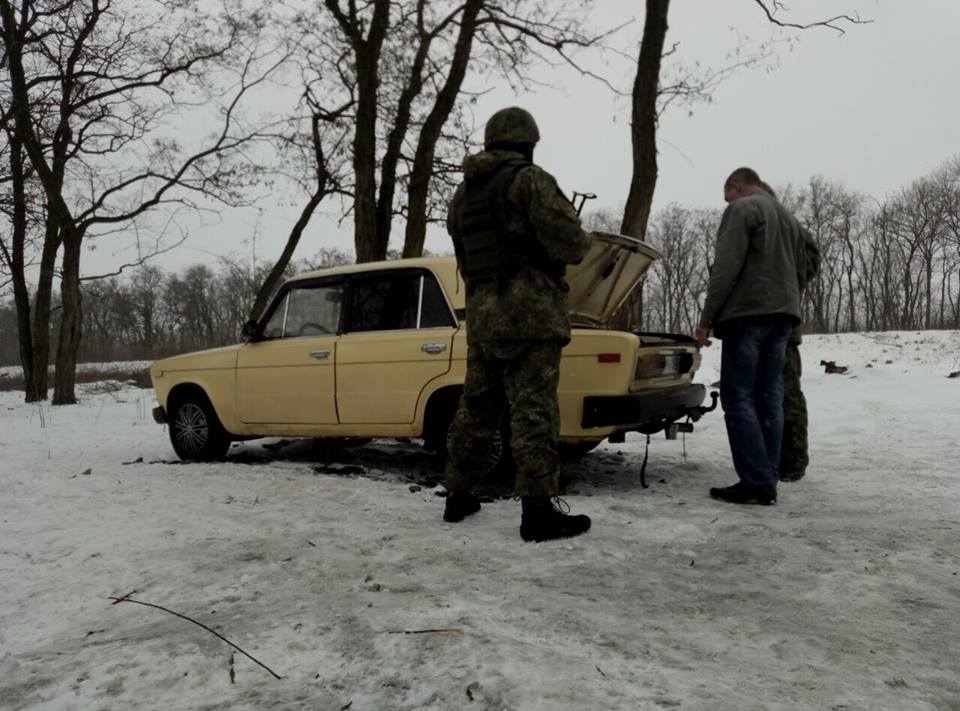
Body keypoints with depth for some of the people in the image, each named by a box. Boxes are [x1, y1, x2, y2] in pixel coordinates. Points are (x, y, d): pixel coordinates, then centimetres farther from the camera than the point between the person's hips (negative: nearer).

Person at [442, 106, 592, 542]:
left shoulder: (462, 194, 19)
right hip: (530, 311, -7)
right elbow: (568, 242, -11)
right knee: (533, 408, -8)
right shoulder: (529, 179, -4)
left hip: (480, 314, 7)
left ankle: (459, 496, 21)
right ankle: (538, 510, -7)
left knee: (477, 405, 13)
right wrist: (579, 243, 11)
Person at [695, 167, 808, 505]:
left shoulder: (742, 209, -2)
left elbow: (726, 268, -12)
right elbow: (801, 274, 25)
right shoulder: (789, 217, 26)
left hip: (748, 312, -8)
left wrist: (706, 318, -11)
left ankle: (757, 482, -9)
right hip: (783, 314, 8)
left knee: (739, 398, -6)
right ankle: (768, 480, 8)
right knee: (770, 398, 7)